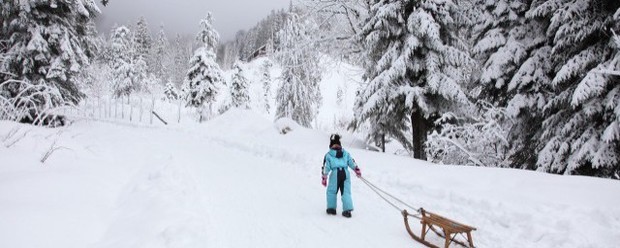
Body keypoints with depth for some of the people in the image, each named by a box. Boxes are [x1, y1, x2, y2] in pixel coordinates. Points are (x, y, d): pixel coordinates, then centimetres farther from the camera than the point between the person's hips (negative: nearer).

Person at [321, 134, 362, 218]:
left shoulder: (328, 155, 10)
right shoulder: (346, 153, 17)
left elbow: (325, 168, 7)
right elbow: (352, 163, 16)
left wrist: (324, 178, 9)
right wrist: (357, 171, 26)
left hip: (335, 173, -2)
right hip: (345, 173, 3)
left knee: (331, 191, 14)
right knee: (346, 192, 5)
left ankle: (331, 208, 16)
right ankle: (347, 210, -3)